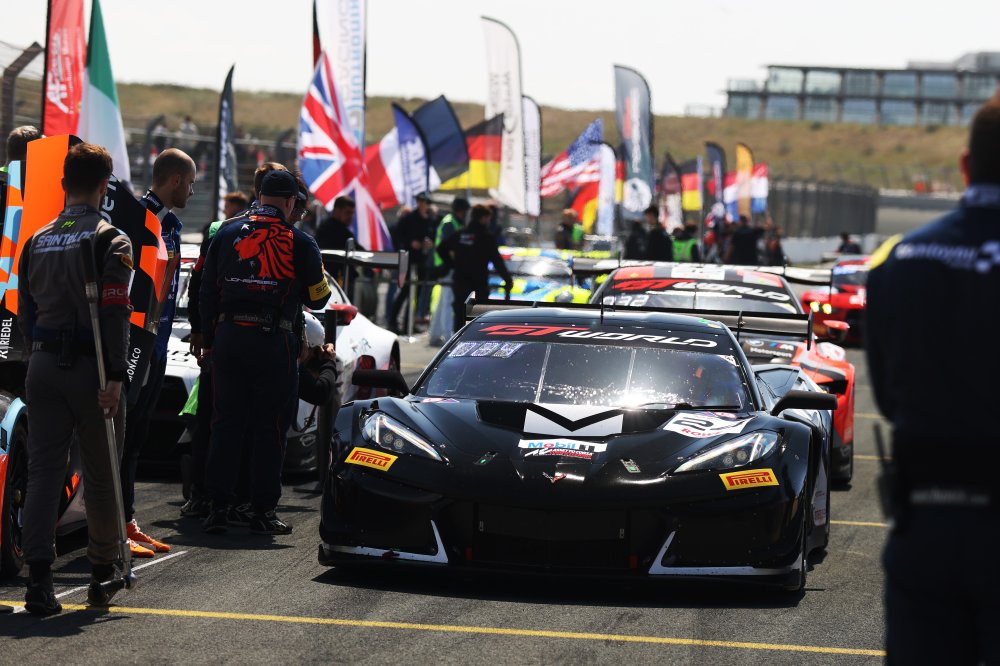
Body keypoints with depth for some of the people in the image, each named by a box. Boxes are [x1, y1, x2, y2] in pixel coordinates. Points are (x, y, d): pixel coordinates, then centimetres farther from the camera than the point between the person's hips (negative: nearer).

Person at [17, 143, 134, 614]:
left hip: (43, 364, 4)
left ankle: (38, 579, -10)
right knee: (101, 473, 8)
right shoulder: (109, 241, -8)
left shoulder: (37, 241, 10)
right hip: (90, 366, -4)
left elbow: (25, 312, 14)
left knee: (43, 469, 1)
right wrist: (115, 376, -17)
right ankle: (103, 573, 19)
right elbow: (115, 312, -16)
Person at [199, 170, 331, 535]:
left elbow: (207, 292, 10)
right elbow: (317, 298, 3)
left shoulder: (226, 234, 8)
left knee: (225, 423, 8)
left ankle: (218, 508, 6)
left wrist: (209, 340, 17)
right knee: (269, 426, 3)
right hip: (273, 340, -3)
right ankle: (263, 511, 4)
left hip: (227, 337, 3)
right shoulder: (298, 242, -2)